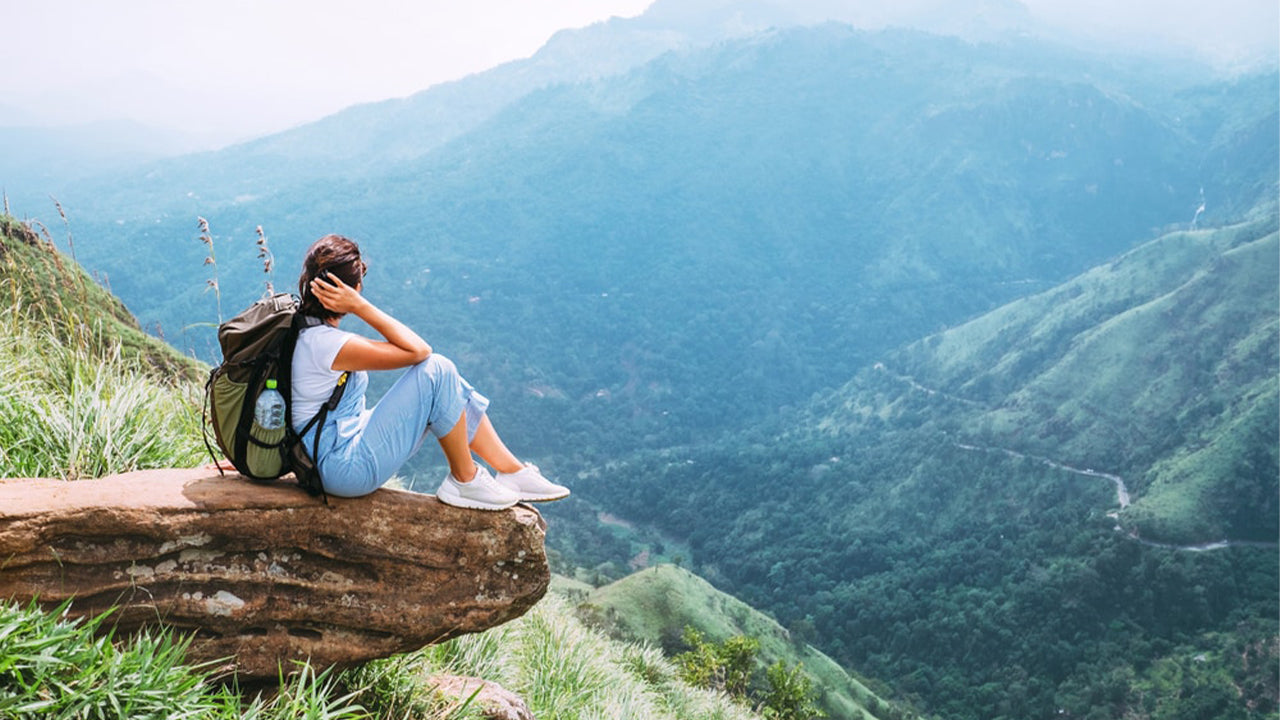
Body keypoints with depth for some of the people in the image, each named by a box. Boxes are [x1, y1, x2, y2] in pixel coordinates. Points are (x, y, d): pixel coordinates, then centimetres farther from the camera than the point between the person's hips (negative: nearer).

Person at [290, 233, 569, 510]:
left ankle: (513, 471, 10)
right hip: (347, 469, -10)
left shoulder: (302, 327, 3)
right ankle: (465, 481, -2)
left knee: (446, 381, 7)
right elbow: (418, 349, -22)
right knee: (437, 371, -17)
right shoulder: (326, 343, -26)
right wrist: (360, 306, -22)